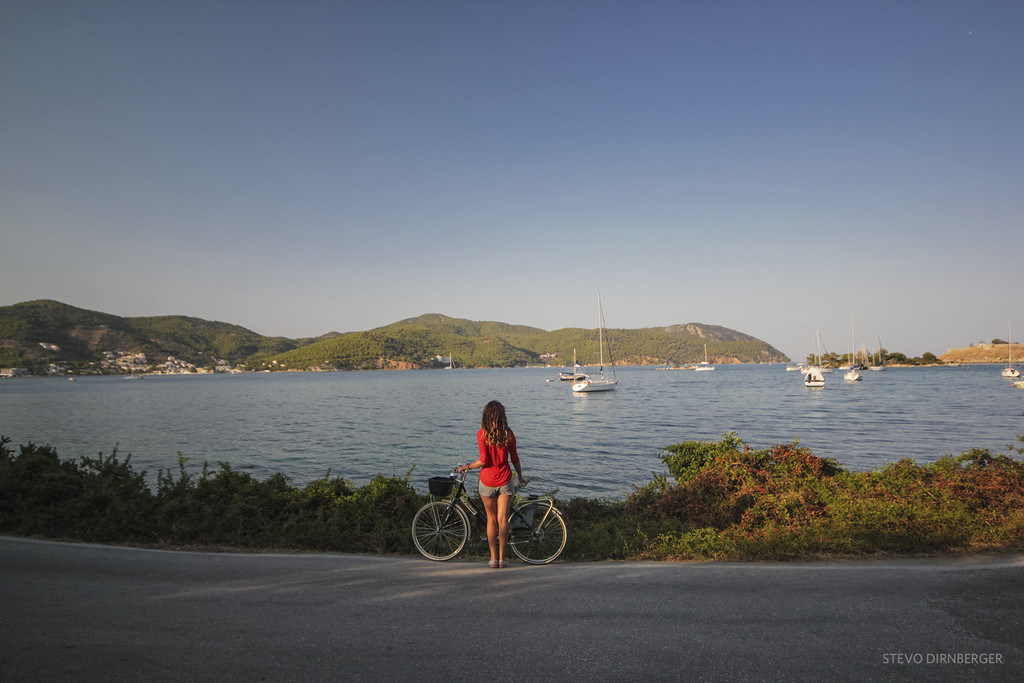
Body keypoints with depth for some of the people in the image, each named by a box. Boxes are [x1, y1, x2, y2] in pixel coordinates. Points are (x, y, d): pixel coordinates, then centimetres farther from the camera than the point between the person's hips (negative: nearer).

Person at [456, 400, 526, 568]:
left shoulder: (482, 434, -11)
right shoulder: (509, 434, -2)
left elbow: (484, 460, -16)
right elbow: (515, 459, 4)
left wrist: (467, 467, 0)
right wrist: (520, 477, 18)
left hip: (487, 481, -1)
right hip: (505, 480, 1)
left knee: (491, 520, 9)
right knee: (503, 519, 5)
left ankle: (493, 557, 10)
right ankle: (501, 557, 7)